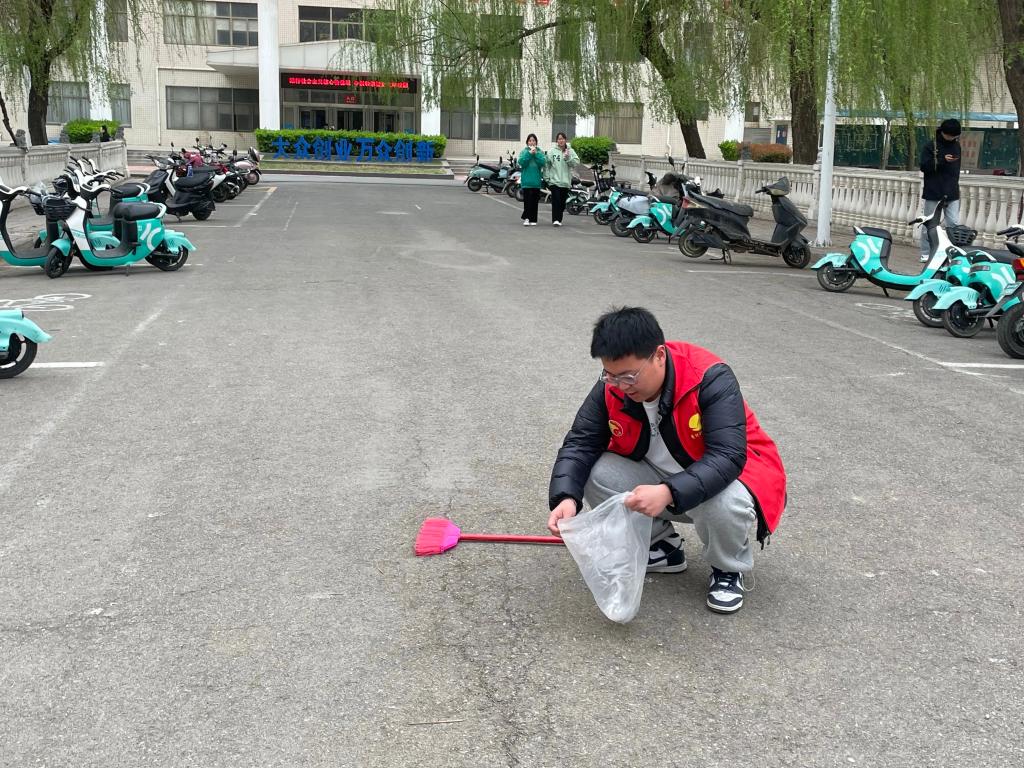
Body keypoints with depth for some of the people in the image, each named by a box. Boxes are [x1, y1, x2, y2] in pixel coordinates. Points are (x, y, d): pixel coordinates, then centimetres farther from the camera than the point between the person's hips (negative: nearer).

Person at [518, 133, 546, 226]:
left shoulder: (540, 152, 9)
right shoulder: (524, 152, 6)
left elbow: (542, 163, -7)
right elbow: (521, 162, -10)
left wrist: (536, 154, -13)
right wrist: (529, 153, -13)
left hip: (536, 181, 2)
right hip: (526, 180, -2)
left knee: (535, 201, 4)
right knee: (527, 200, -8)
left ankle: (533, 219, 9)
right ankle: (526, 218, -4)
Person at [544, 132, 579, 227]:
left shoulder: (570, 151, 5)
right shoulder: (551, 151, 1)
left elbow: (576, 162, -5)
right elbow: (547, 165, 1)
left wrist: (568, 158, -19)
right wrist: (547, 177, -4)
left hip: (566, 182, 2)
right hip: (554, 180, -2)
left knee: (562, 202, 7)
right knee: (556, 200, -11)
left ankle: (559, 219, 18)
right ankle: (555, 219, -9)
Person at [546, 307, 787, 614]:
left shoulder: (710, 379, -30)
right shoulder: (612, 387, -15)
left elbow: (728, 457, -37)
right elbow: (580, 443, -11)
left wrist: (669, 493, -50)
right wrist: (566, 497, -30)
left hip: (726, 474, -5)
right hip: (656, 477, 5)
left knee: (724, 504, -39)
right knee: (594, 475, -19)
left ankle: (729, 569, -3)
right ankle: (662, 546, 6)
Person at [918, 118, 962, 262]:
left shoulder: (956, 146, 12)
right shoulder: (930, 146, -3)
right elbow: (924, 166, -12)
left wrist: (954, 184, 18)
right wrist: (942, 161, -23)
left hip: (952, 193, 4)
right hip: (933, 192, -4)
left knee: (954, 223, -3)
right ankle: (926, 253, 13)